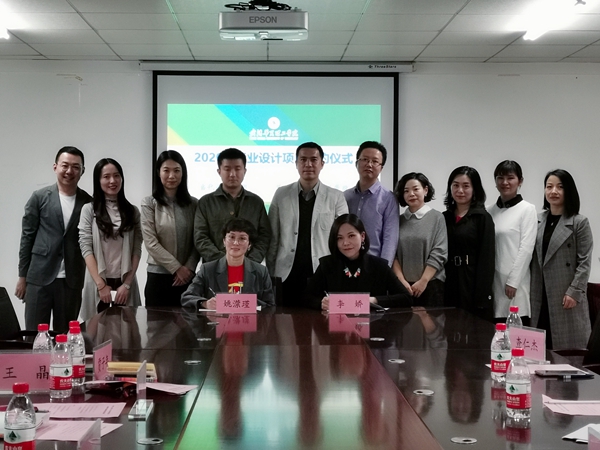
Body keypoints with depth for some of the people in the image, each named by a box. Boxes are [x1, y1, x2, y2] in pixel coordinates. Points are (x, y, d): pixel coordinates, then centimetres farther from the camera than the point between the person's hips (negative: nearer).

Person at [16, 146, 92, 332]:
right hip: (39, 277, -1)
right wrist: (22, 275, 2)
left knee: (65, 335, 7)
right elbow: (27, 236, 4)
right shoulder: (40, 197, 2)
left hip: (72, 280, 1)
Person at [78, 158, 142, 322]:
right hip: (98, 283, -1)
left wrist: (127, 284, -6)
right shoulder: (89, 210, 2)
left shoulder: (132, 211, 7)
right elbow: (86, 248, -4)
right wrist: (101, 284, -11)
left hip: (125, 283, 1)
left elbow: (137, 251, 4)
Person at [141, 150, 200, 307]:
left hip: (187, 277, 2)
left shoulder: (193, 204, 8)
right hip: (158, 276, -2)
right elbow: (151, 242, -7)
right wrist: (176, 268, -11)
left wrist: (189, 268, -9)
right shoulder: (149, 203, 0)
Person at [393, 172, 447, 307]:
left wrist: (423, 281, -11)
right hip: (402, 286, 2)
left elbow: (439, 254, -6)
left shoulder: (437, 218, 0)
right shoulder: (399, 220, 9)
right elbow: (393, 253, 4)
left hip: (431, 285, -2)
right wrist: (402, 281, -7)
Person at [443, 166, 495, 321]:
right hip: (448, 288, 4)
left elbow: (487, 260, -8)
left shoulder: (482, 218, -3)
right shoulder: (444, 217, 12)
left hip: (472, 286, -4)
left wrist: (482, 298, -15)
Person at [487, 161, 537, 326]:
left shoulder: (527, 209, -1)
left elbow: (526, 248, -7)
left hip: (515, 281, -4)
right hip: (492, 280, 4)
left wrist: (513, 281, -12)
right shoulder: (490, 211, 12)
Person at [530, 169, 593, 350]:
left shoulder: (579, 223, -2)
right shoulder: (537, 220, 11)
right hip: (539, 295, 4)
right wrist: (529, 290, 7)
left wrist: (575, 292, -13)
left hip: (566, 296, -4)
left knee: (566, 348, -2)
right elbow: (533, 258, 13)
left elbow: (584, 262, -6)